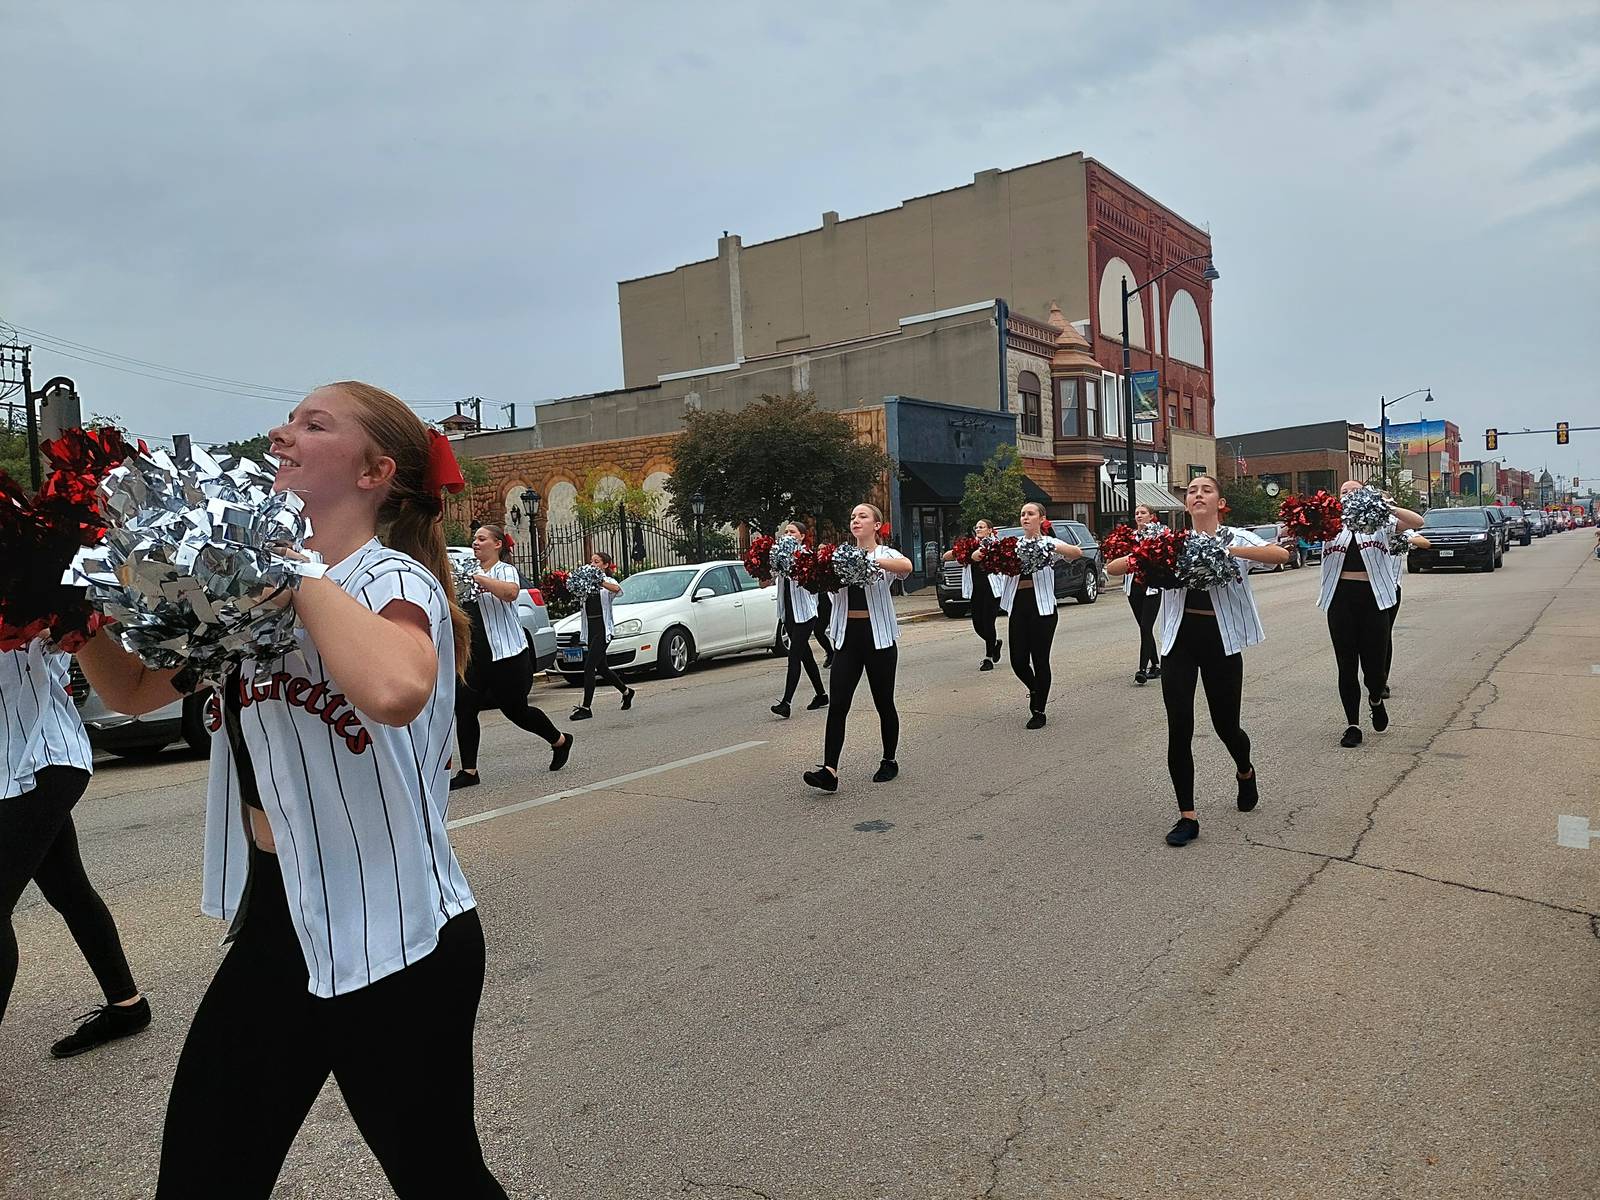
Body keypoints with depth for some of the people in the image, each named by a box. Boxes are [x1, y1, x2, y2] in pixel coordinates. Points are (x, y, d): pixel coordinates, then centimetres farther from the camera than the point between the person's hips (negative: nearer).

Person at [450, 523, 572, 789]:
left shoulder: (505, 569, -4)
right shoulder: (472, 574, 19)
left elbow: (510, 592, -29)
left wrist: (477, 577, -25)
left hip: (507, 655, -7)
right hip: (475, 656, 7)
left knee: (516, 710, 3)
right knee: (463, 707, -6)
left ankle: (560, 741, 27)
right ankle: (468, 771, 0)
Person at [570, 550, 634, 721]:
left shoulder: (608, 582, -4)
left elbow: (618, 590, -28)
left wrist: (599, 582, -43)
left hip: (602, 629, -7)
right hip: (589, 630, 7)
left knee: (589, 667, -13)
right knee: (601, 668, 15)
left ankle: (586, 707, -10)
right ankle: (626, 691, 36)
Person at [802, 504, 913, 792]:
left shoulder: (885, 555, -2)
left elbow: (906, 566, -25)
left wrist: (870, 560, -37)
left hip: (878, 636, -3)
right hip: (847, 637, 3)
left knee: (883, 702, 9)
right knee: (837, 704, -6)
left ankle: (890, 761, 26)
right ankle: (829, 770, -10)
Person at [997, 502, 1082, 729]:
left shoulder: (1049, 542, 1)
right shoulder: (1012, 544, 12)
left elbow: (1078, 553, -18)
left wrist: (1051, 547, -33)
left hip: (1042, 607, -3)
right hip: (1017, 606, 3)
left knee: (1040, 660, 0)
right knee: (1018, 661, 1)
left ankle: (1039, 712, 13)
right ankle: (1034, 689, 33)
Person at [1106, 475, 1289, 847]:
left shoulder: (1236, 539, -2)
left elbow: (1281, 555, -22)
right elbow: (1113, 567, -1)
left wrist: (1229, 550, -30)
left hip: (1221, 641, -1)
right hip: (1181, 639, 2)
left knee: (1225, 725, 10)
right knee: (1179, 729, -5)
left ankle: (1246, 773, 46)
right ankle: (1187, 816, 6)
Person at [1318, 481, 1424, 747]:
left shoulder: (1380, 520, 8)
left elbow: (1417, 522, -4)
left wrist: (1388, 507, -21)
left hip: (1374, 598, -1)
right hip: (1340, 599, 1)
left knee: (1375, 663, 1)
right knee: (1347, 665, 3)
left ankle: (1376, 700, 35)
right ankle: (1352, 725, 11)